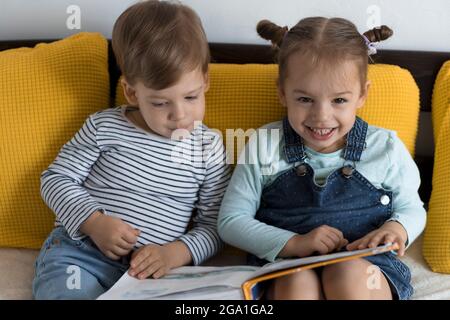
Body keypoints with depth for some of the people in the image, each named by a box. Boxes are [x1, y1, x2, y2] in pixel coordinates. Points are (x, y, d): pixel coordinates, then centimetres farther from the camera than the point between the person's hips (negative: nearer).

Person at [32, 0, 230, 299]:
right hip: (78, 254, -1)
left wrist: (176, 253, -14)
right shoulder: (105, 126, 3)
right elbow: (57, 178, 7)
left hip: (152, 269, 2)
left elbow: (213, 226, 6)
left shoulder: (209, 147, 5)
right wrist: (94, 222, -11)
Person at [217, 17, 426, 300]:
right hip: (286, 267, 0)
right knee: (299, 282, -34)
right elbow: (231, 221, 1)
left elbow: (412, 209, 15)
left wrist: (397, 228, -11)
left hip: (365, 266, 1)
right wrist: (293, 243, -15)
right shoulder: (263, 146, -1)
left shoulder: (385, 147, 2)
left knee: (350, 274, -34)